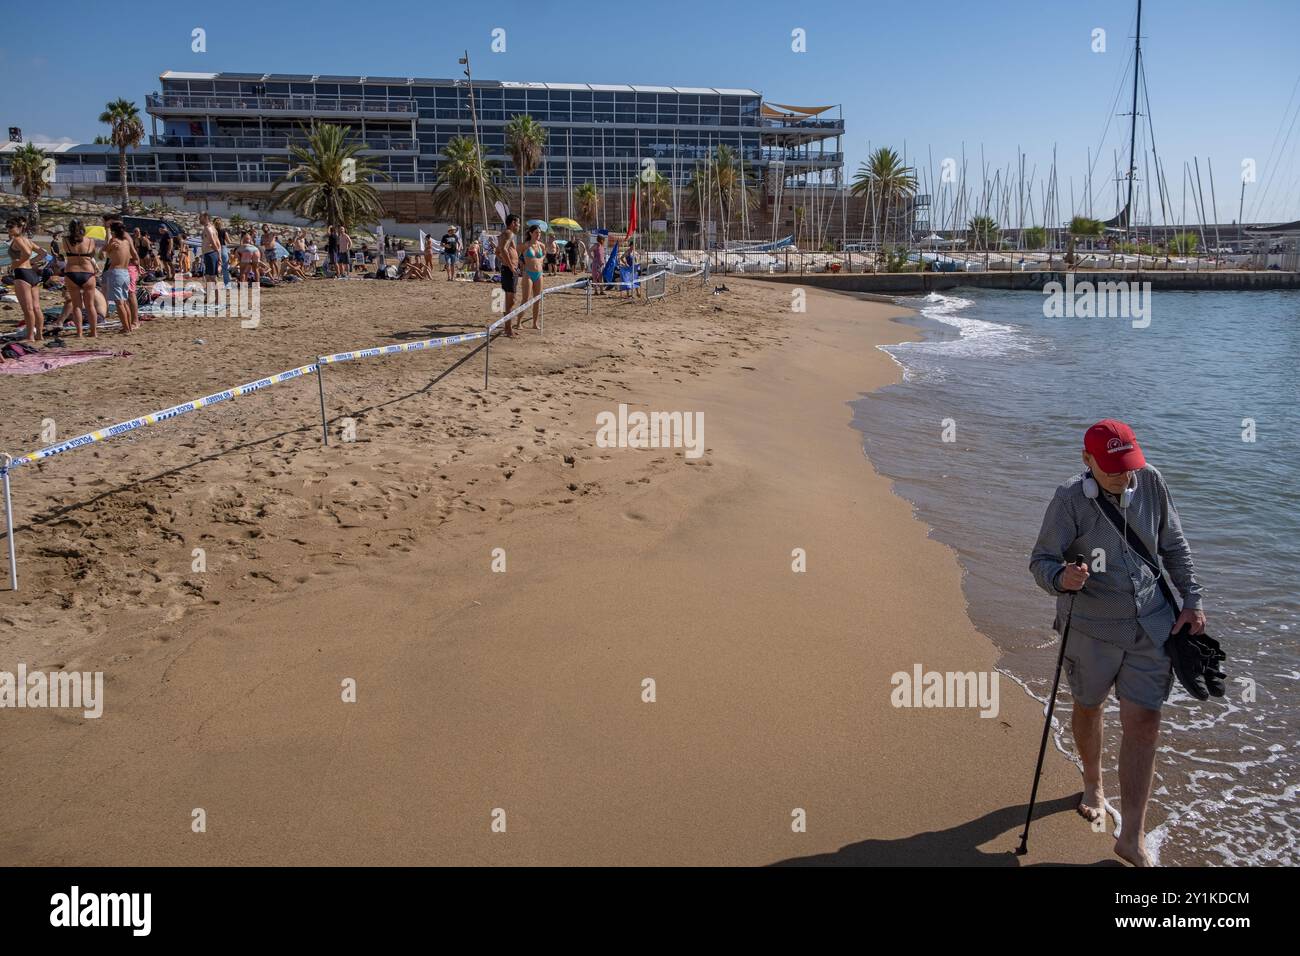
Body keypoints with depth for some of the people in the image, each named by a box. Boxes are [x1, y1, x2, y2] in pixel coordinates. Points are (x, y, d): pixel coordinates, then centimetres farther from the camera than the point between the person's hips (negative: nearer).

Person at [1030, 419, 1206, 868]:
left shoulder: (1151, 484, -4)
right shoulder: (1070, 499, -16)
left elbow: (1175, 547, 9)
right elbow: (1041, 560, -15)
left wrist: (1192, 600, 6)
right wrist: (1061, 578, -37)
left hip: (1151, 624, 2)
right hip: (1092, 627, -2)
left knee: (1143, 723, -2)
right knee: (1088, 709, 18)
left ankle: (1133, 838, 8)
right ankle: (1093, 784, 49)